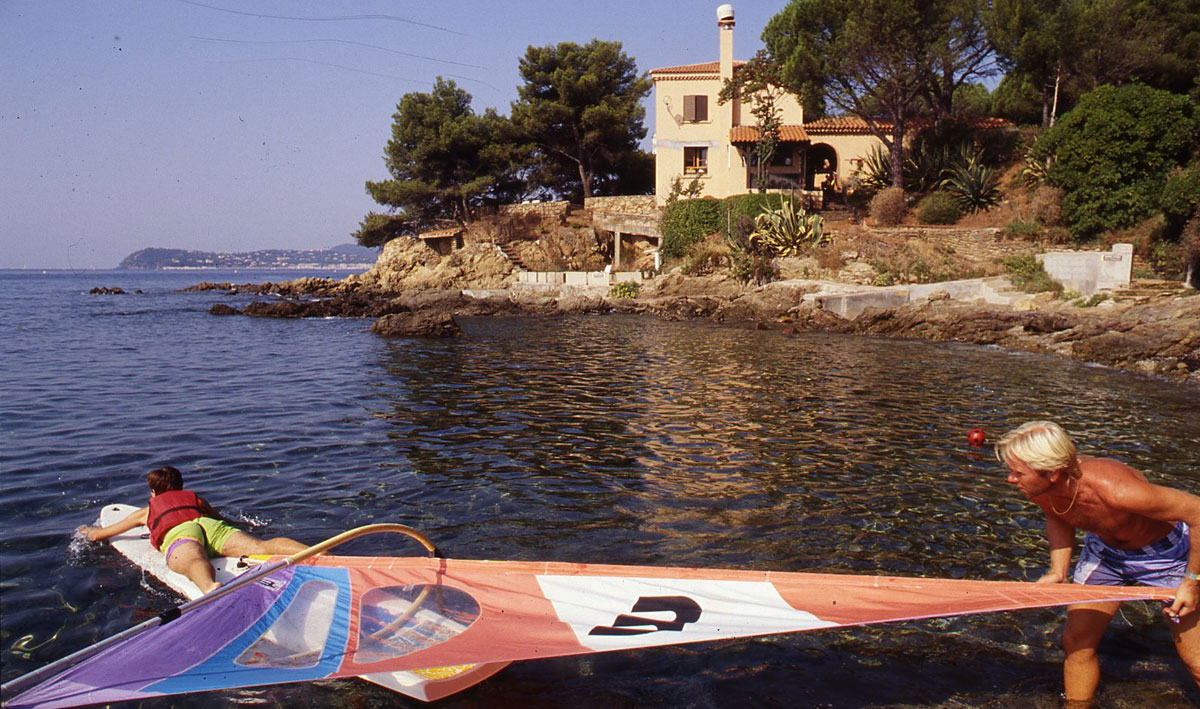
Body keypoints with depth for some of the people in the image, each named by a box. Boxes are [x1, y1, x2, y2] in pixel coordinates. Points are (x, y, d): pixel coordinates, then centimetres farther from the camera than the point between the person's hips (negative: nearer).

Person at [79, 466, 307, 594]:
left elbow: (96, 535, 47)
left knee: (195, 564, -36)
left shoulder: (147, 511, 37)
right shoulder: (197, 498, 41)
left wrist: (90, 530, 69)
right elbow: (224, 520, 56)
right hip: (211, 525, 2)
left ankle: (211, 588, -73)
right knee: (262, 546, -20)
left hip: (178, 535, -2)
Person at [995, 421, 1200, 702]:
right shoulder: (1038, 489, -23)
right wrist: (1058, 572, -7)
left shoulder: (1115, 490, -42)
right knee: (1076, 642, 4)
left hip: (1165, 552, -5)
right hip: (1103, 550, 5)